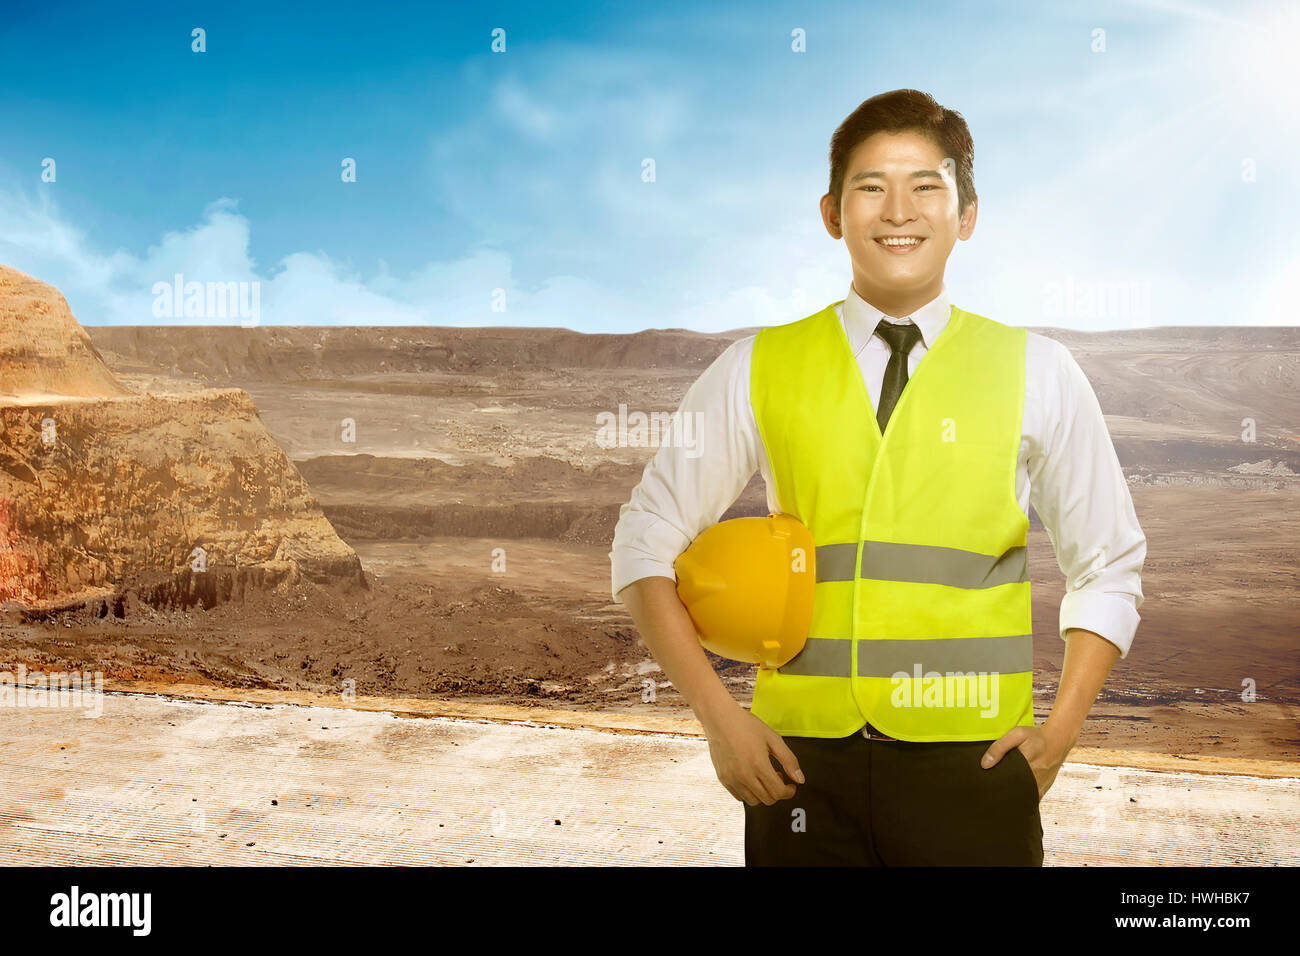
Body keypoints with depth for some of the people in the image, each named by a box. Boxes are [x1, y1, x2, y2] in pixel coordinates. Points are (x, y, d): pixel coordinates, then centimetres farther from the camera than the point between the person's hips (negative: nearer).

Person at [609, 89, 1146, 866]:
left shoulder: (1037, 373, 4)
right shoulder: (757, 370, 3)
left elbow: (1109, 567, 11)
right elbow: (645, 545, 5)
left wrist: (1062, 728, 0)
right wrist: (718, 715, -3)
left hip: (972, 766, 0)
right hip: (803, 762, 0)